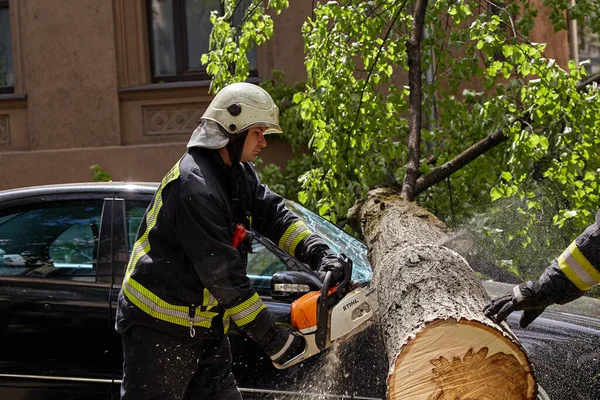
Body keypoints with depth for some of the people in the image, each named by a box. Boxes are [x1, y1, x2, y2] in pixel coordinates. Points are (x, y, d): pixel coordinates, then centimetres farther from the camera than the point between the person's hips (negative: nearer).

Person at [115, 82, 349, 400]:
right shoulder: (195, 186, -25)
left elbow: (273, 215, 3)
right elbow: (223, 274, -26)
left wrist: (320, 254, -16)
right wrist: (274, 339, -22)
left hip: (205, 325, 9)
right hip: (160, 328, -9)